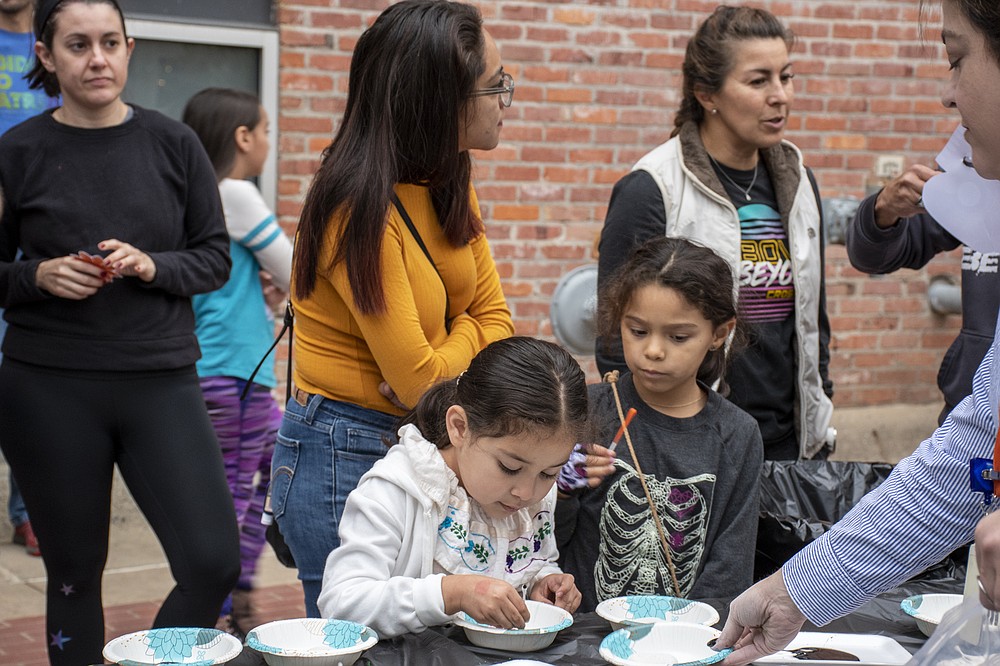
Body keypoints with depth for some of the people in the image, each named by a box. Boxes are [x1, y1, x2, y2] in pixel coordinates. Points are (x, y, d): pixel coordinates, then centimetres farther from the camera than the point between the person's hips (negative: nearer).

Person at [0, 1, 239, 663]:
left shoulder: (173, 144, 3)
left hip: (161, 383, 1)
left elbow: (216, 259, 7)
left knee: (214, 563, -7)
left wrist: (151, 266, -12)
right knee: (75, 573, 8)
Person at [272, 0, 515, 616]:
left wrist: (436, 372, -14)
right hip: (345, 459, -8)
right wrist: (462, 350, -1)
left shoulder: (449, 185, 4)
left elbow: (493, 317, 4)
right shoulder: (361, 210, -23)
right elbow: (419, 381, -22)